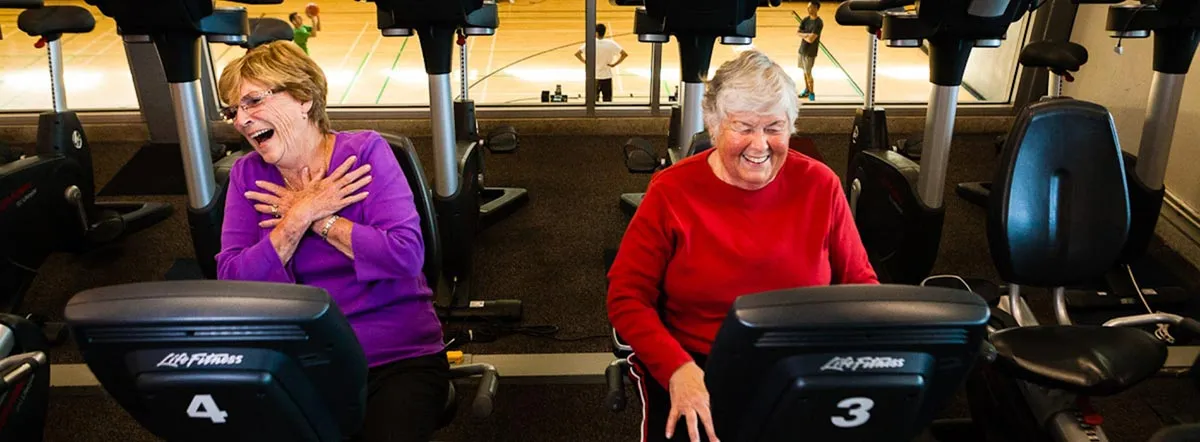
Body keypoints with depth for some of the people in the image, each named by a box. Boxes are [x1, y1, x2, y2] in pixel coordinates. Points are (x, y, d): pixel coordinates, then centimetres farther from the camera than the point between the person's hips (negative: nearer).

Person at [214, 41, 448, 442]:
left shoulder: (364, 152, -5)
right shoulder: (248, 175, 5)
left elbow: (406, 255, -17)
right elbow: (231, 286, -6)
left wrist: (317, 219, -11)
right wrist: (300, 217, -14)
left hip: (399, 359, -3)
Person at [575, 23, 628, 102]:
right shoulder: (611, 43, -7)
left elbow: (577, 53, -13)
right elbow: (625, 54, -10)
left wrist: (585, 61, 1)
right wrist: (614, 64, -4)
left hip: (594, 77, 0)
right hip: (607, 77, 0)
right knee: (607, 101, 6)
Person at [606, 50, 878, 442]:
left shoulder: (819, 185, 1)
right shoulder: (672, 191, -5)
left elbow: (859, 283, 10)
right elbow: (626, 296, -5)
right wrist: (677, 367, -21)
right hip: (696, 368, -1)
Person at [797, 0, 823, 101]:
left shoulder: (819, 23, -19)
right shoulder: (805, 20, 4)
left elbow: (811, 39, -24)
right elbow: (797, 33, -3)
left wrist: (802, 35, -7)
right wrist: (806, 34, -19)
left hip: (810, 52, -7)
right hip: (802, 49, 7)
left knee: (808, 73, -2)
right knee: (805, 71, 16)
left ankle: (812, 93, 12)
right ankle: (807, 90, 30)